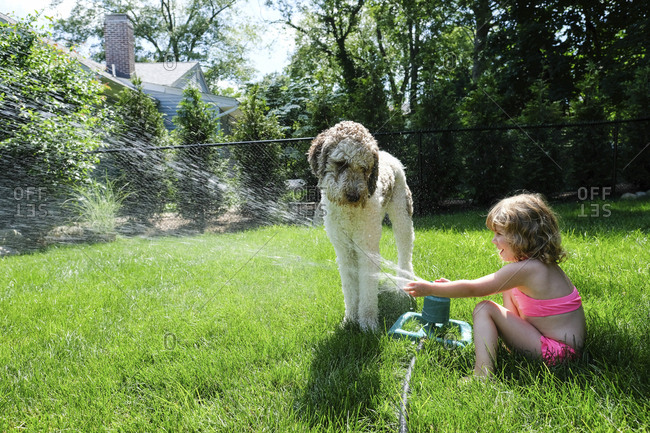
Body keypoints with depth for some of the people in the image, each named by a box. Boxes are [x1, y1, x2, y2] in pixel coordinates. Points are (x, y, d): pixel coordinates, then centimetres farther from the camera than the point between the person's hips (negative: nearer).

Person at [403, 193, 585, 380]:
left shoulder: (525, 269, -21)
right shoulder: (541, 263, 8)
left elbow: (472, 289, -14)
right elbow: (491, 285, 18)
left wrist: (430, 289, -5)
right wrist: (453, 286, 14)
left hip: (558, 352, -10)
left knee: (485, 309, -13)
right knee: (509, 289, 19)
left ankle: (483, 375, -23)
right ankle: (513, 347, 16)